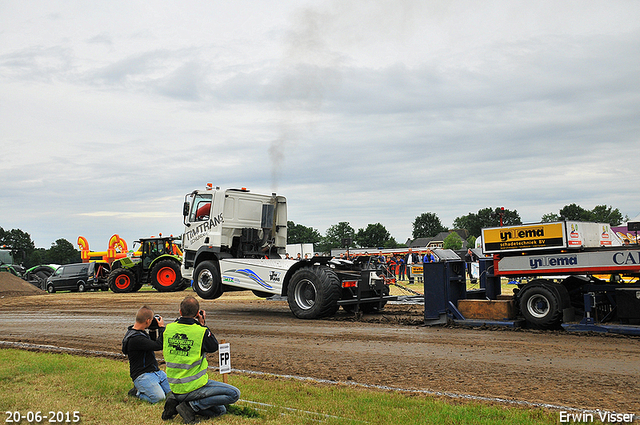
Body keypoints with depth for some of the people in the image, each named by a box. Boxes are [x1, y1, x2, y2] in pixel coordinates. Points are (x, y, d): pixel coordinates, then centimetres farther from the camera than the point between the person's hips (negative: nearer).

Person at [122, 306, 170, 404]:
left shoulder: (141, 332, 9)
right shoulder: (134, 339, -22)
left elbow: (153, 344, 28)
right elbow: (160, 346, -24)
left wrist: (154, 330, 12)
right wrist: (162, 327, -10)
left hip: (156, 371, 9)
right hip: (142, 375, -9)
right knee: (159, 397, -27)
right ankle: (137, 392, 1)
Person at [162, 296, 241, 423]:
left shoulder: (169, 328, -2)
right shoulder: (201, 332, -16)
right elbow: (214, 347, 2)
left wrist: (180, 319, 15)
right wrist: (203, 324, 5)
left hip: (175, 387, 7)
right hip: (194, 387, -7)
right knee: (234, 394, 2)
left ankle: (176, 400, 4)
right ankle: (192, 406, -7)